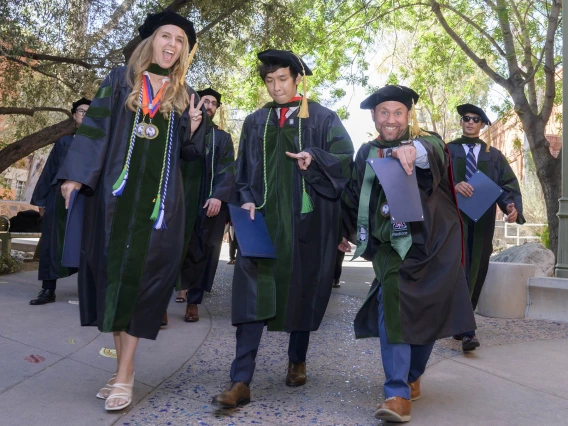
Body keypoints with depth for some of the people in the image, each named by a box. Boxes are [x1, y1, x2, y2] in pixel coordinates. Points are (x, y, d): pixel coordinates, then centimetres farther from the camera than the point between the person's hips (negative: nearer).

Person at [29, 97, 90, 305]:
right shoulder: (63, 142, 17)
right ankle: (48, 289, 4)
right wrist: (42, 199, 9)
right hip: (60, 198, 2)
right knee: (53, 242, 0)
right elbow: (49, 170, 15)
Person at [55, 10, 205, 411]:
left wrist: (194, 128, -8)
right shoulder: (121, 80, 10)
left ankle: (125, 374, 0)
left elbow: (190, 152, 12)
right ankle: (123, 365, 14)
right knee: (113, 271, 2)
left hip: (159, 196, 0)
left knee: (141, 274, -5)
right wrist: (76, 175, -7)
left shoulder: (185, 96, 12)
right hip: (116, 192, 1)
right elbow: (95, 127, 2)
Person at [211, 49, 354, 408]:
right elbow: (243, 171, 13)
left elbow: (348, 158, -4)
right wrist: (247, 201, -5)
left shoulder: (323, 118, 5)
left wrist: (315, 157, -22)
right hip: (264, 216, 2)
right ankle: (241, 382, -7)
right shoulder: (255, 122, 13)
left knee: (303, 290, 8)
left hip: (307, 219, -1)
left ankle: (298, 361, 30)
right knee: (254, 292, -8)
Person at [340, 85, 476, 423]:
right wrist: (347, 231, 23)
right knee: (392, 300, -18)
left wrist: (413, 151, -51)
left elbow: (434, 153, -29)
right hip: (390, 243, 2)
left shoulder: (426, 142, -3)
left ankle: (411, 376, 29)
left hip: (429, 241, -1)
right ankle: (399, 393, -14)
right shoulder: (367, 153, 8)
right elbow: (353, 195, 19)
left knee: (425, 312, 5)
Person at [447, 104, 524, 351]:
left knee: (476, 271, 5)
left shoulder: (494, 156, 15)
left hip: (483, 221, 3)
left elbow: (508, 183, 3)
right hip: (454, 218, -3)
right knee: (458, 269, -12)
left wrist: (512, 205, -17)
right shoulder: (447, 150, 9)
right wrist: (453, 185, -27)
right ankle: (466, 329, -16)